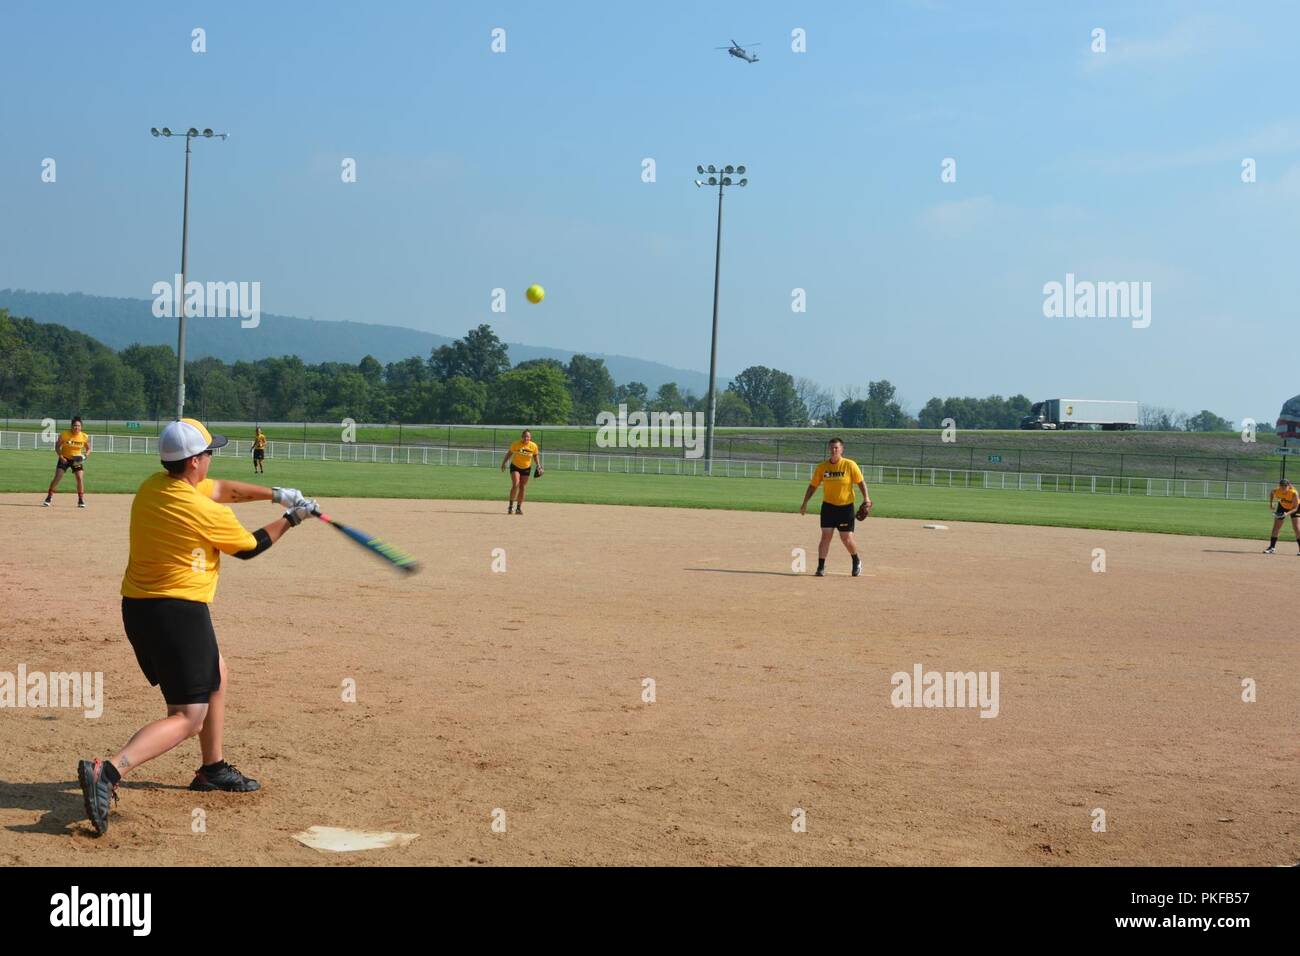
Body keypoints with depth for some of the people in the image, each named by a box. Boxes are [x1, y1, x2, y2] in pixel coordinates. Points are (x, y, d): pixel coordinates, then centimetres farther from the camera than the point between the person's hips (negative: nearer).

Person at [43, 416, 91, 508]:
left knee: (80, 478, -12)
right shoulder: (64, 435, -16)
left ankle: (81, 500, 1)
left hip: (77, 460, 1)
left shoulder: (85, 437, -12)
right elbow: (57, 447, -6)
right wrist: (61, 457, -20)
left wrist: (85, 456, -19)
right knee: (57, 477, -10)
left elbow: (88, 449, 2)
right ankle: (49, 498, -1)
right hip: (64, 458, -1)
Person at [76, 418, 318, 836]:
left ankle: (212, 769, 38)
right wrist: (290, 519, 15)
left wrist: (275, 494, 8)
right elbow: (249, 547, 1)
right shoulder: (208, 514, -19)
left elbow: (221, 489, 16)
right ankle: (107, 772, -26)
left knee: (216, 676, 29)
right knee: (187, 719, -7)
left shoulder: (152, 485, 2)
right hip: (178, 611, -9)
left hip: (137, 608, 9)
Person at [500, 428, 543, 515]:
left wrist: (538, 465, -5)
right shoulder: (516, 444, -17)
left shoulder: (534, 446, -12)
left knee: (522, 488, 5)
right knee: (515, 485, -20)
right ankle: (511, 505, -8)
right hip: (515, 466, -2)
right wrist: (503, 463, -2)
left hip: (526, 468, 2)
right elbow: (509, 453, -3)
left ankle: (519, 508, 17)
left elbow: (536, 455, 5)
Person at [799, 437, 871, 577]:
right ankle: (821, 567, 2)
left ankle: (857, 560, 27)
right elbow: (813, 486, 7)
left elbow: (861, 482, -3)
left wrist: (866, 498, -15)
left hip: (846, 507, -2)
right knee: (826, 536, -5)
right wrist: (805, 503, 2)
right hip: (828, 506, 2)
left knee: (846, 538, -1)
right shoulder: (822, 467, -1)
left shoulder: (850, 465, -8)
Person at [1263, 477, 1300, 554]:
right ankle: (1272, 547, 10)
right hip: (1282, 507, 3)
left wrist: (1288, 513, -45)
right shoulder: (1277, 491, -29)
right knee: (1276, 528, 1)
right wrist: (1271, 503, -9)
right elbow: (1272, 494, -1)